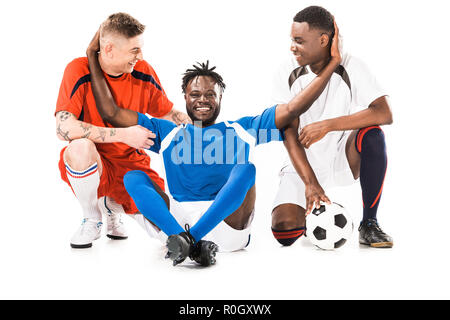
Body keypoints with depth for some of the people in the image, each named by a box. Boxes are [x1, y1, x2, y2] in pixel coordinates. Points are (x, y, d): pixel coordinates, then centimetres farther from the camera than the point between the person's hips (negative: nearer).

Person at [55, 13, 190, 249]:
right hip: (89, 165, -3)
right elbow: (64, 128, -28)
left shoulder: (144, 72, -5)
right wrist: (125, 135, -29)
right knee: (80, 147, -38)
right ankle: (92, 220, -8)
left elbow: (168, 114, 10)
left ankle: (113, 205, 19)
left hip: (131, 163, 3)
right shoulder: (79, 71, -16)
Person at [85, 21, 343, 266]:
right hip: (176, 220, 2)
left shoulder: (242, 130, 17)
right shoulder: (168, 133, 20)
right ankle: (189, 241, -40)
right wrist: (93, 58, 17)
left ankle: (187, 239, -36)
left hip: (227, 224, -2)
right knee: (133, 177, -15)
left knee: (245, 168, -24)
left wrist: (332, 63, 4)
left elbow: (292, 110, 9)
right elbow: (111, 113, 17)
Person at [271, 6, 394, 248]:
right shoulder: (288, 74, -8)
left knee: (372, 135, -33)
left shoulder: (350, 68, -11)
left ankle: (369, 224, -15)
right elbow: (290, 134, -13)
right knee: (283, 232, -21)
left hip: (344, 159, 0)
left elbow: (384, 114, -25)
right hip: (303, 164, 1)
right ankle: (312, 214, 19)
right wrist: (310, 182, -25)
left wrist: (328, 125, -31)